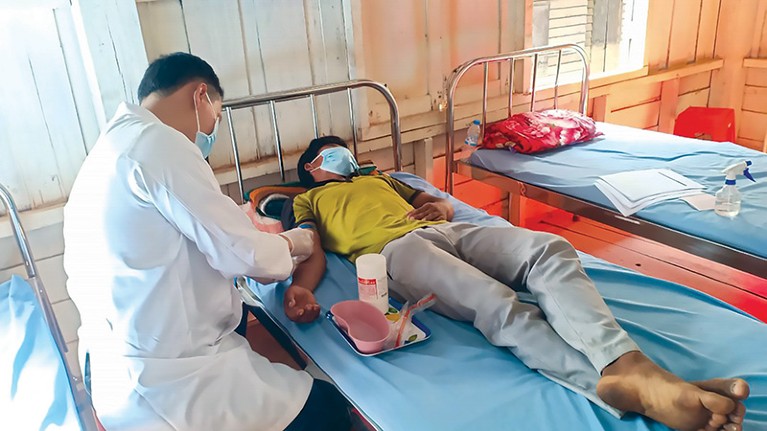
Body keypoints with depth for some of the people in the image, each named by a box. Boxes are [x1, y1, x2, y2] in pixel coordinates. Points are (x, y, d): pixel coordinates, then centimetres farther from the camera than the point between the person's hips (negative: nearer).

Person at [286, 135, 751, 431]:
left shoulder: (378, 178, 41)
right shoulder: (308, 201, 28)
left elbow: (441, 203, 35)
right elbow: (313, 252, 9)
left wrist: (439, 206, 9)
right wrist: (300, 288, -15)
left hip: (444, 231, 5)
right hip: (397, 247, -5)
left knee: (550, 249, -25)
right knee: (497, 304, -34)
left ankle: (630, 366, -43)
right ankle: (617, 385, -50)